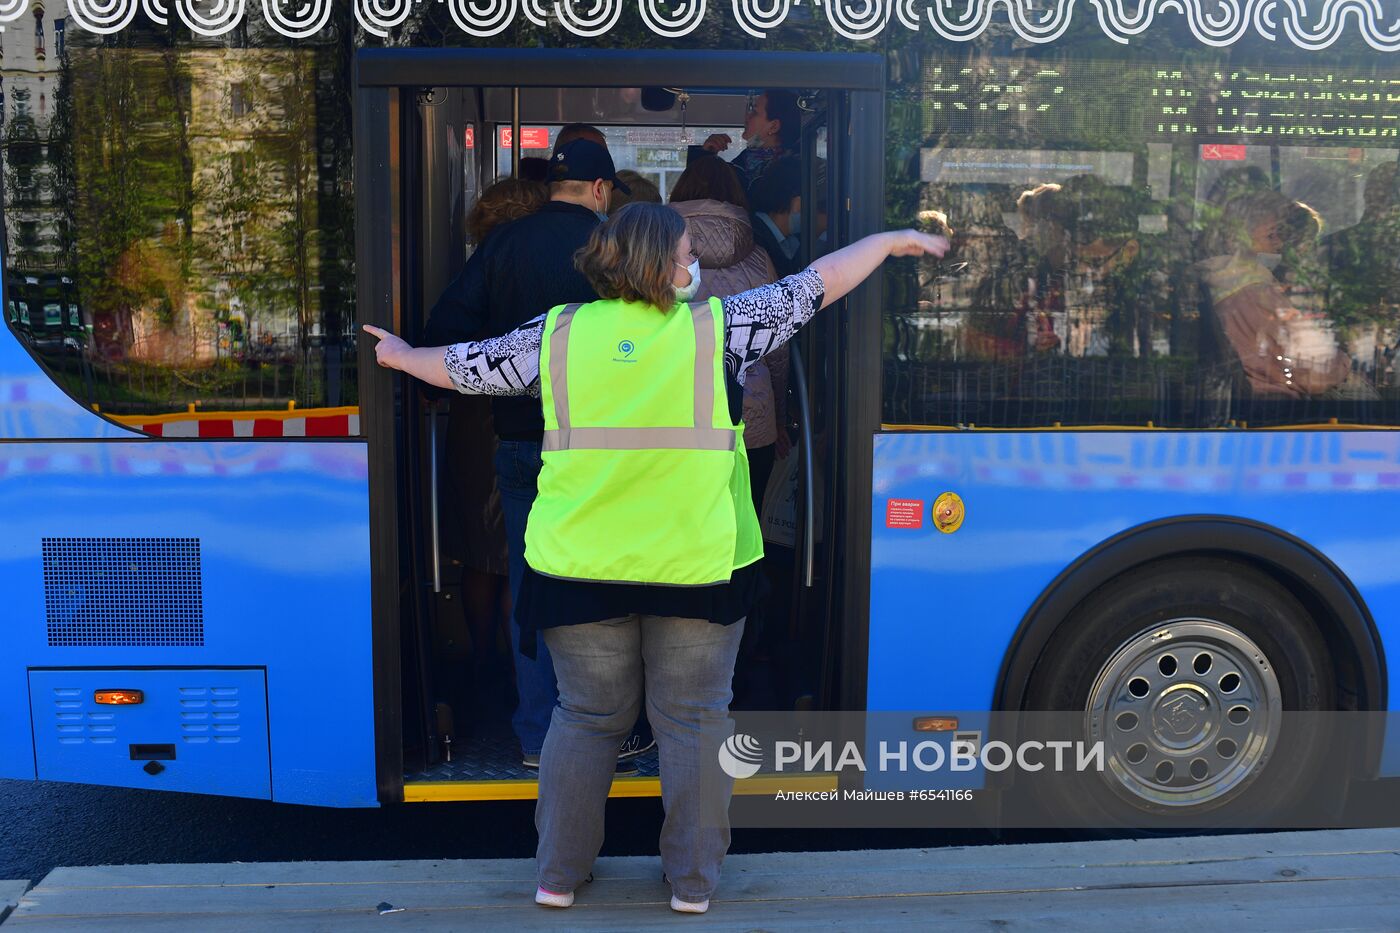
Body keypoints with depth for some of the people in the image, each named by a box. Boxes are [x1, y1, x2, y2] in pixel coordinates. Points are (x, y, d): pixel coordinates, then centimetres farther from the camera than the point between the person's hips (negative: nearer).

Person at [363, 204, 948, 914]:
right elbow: (818, 283, 5)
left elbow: (466, 366, 15)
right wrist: (894, 241, 19)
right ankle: (692, 880, 21)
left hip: (581, 568, 2)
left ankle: (558, 873, 24)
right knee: (693, 718, 12)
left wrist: (402, 356, 35)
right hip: (697, 565, -2)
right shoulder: (718, 328, -4)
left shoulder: (554, 335, 1)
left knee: (587, 715, 16)